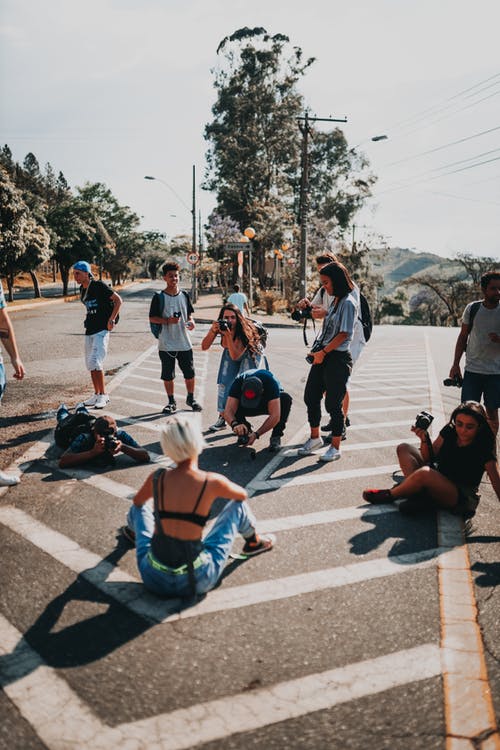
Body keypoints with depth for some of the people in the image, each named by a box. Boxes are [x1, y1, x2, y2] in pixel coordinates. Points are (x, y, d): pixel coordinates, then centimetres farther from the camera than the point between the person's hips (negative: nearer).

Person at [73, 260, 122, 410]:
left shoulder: (99, 286, -11)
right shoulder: (82, 290, 12)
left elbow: (118, 300, -10)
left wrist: (111, 319, -14)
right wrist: (89, 319, 14)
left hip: (101, 330, -8)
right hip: (89, 330, 8)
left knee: (95, 362, -16)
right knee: (90, 364, 11)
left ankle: (103, 395, -5)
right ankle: (96, 394, 22)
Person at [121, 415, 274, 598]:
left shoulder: (157, 478, -6)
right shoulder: (212, 482, -16)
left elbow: (137, 502, 18)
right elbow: (243, 494, 8)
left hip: (153, 579, 3)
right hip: (196, 582, -2)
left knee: (140, 508, 27)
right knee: (238, 506, 12)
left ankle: (133, 533, 62)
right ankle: (254, 543, 43)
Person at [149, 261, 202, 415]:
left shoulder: (184, 296, 7)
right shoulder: (159, 297, -4)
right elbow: (152, 318, -3)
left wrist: (191, 322, -6)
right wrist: (168, 320, -18)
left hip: (184, 343, 3)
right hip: (166, 344, -3)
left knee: (189, 373, 7)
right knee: (168, 375, 5)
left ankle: (191, 398, 27)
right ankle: (171, 402, 20)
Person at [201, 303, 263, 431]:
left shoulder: (244, 330, -38)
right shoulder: (218, 326, -25)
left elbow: (235, 356, -42)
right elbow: (204, 347, -28)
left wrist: (228, 335, -51)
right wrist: (213, 331, -43)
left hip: (250, 353, -4)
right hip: (231, 353, 4)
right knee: (224, 383, -2)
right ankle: (222, 419, 10)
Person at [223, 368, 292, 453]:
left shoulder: (270, 382, -39)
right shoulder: (238, 382, -33)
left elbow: (275, 416, -42)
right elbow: (228, 411, -39)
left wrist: (256, 434, -47)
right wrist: (234, 424, -60)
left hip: (270, 404, -2)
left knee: (286, 398, -35)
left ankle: (276, 437, -18)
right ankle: (246, 430, 0)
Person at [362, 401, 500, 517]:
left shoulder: (484, 450, -19)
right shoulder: (449, 431, -4)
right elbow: (429, 458, 5)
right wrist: (424, 439, -15)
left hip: (461, 497, -7)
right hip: (438, 480, 7)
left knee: (424, 473, -36)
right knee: (404, 448, 0)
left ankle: (389, 495, -9)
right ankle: (419, 496, -18)